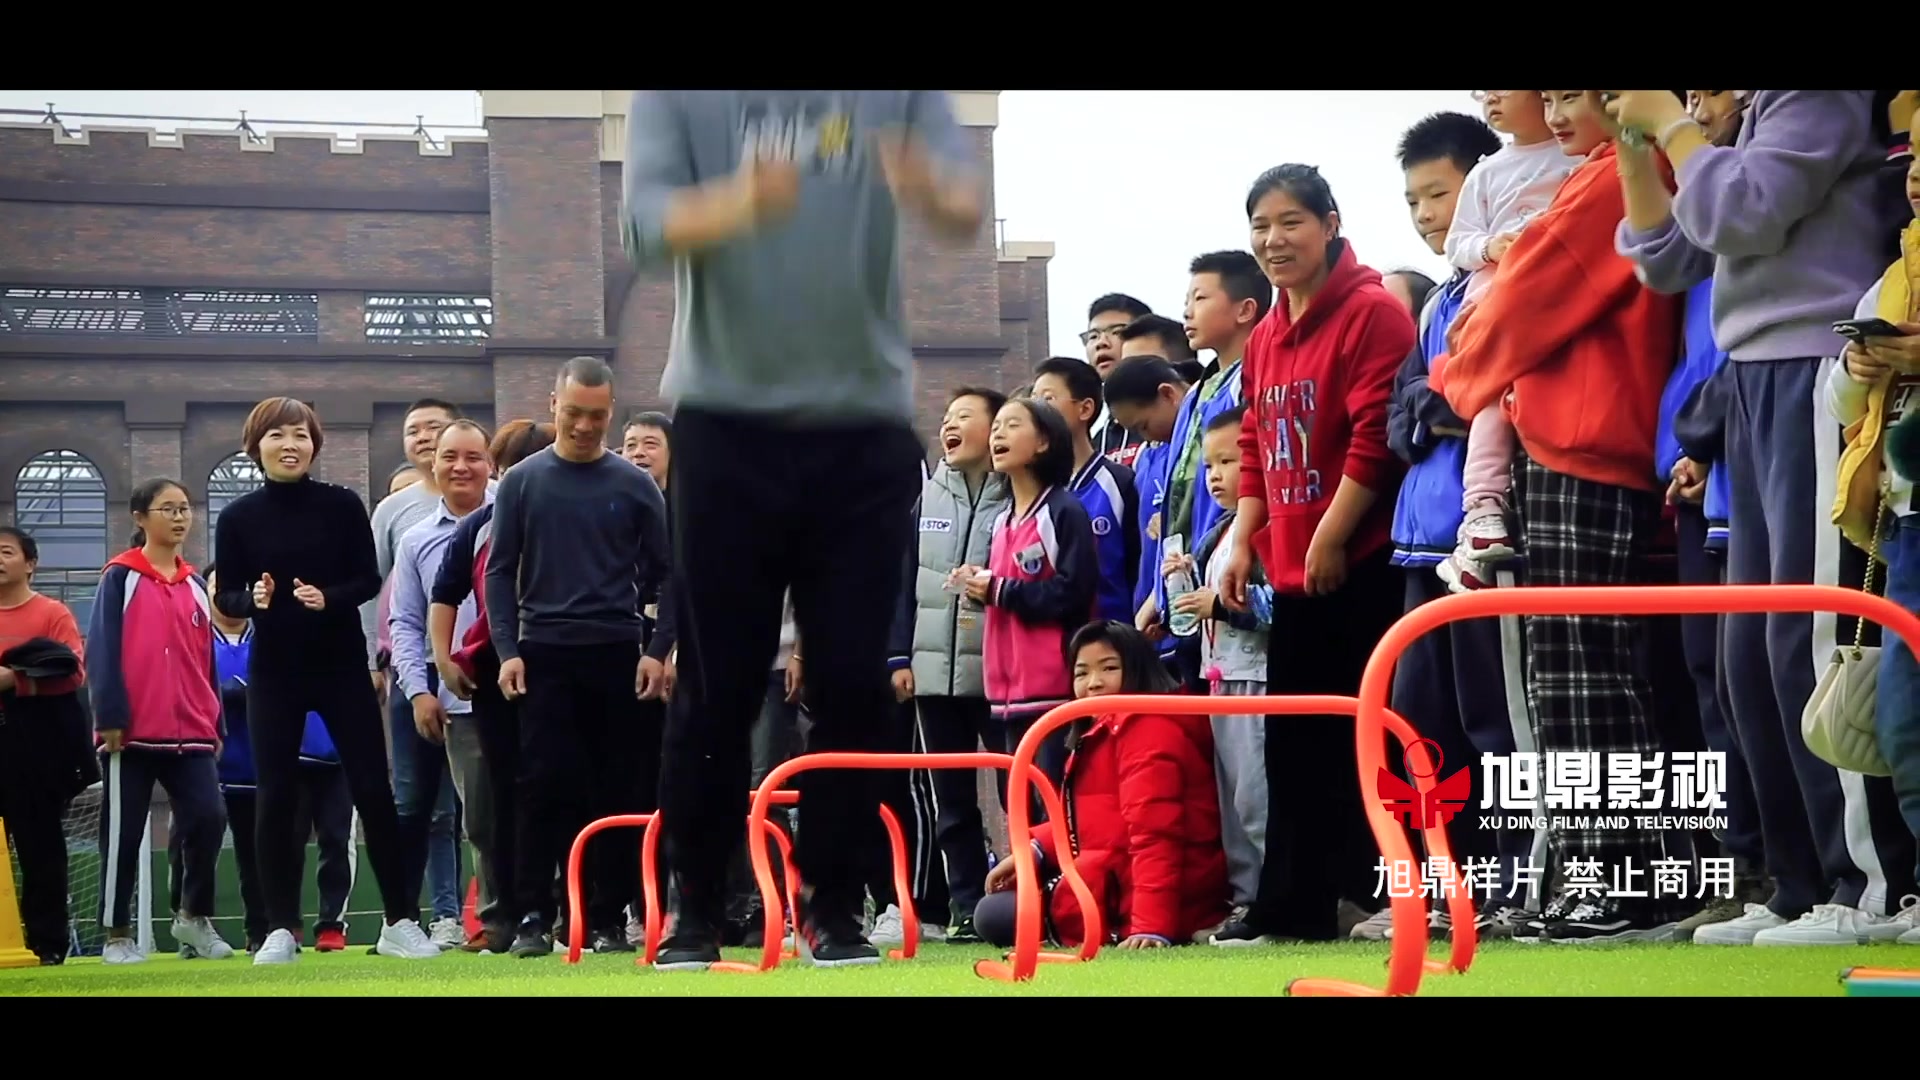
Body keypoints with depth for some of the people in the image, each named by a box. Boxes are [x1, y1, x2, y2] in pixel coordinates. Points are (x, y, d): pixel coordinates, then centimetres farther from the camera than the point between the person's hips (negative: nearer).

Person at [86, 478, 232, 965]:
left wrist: (217, 726, 14)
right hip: (132, 731, -4)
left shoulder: (194, 585, 16)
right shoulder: (120, 576, -1)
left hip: (191, 733, 4)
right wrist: (109, 716, -14)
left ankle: (194, 915, 10)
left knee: (209, 817, -9)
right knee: (123, 832, 0)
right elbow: (101, 649, -7)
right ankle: (117, 935, 10)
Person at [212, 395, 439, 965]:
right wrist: (254, 600, -20)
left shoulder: (343, 505, -3)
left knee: (373, 789, -1)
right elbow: (225, 597, 1)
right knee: (276, 797, 0)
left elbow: (370, 580, -2)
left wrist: (328, 598, -21)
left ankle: (401, 922, 7)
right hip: (273, 672, 1)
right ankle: (281, 930, 7)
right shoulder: (238, 516, -1)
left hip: (343, 666, 0)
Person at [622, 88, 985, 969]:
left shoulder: (904, 99, 3)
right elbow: (646, 219, -14)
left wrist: (931, 190, -34)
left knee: (855, 683, 0)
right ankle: (694, 907, 12)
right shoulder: (675, 97, 0)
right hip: (726, 420, -1)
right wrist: (741, 203, -36)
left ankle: (834, 906, 11)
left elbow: (969, 207, -9)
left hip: (865, 421, 1)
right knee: (717, 687, 1)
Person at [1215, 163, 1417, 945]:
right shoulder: (1265, 337, 15)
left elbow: (1377, 436, -17)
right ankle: (1293, 904, 16)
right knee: (1293, 738, 10)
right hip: (1292, 570, 9)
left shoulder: (1372, 313, -10)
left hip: (1362, 564, -8)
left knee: (1363, 732, -7)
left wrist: (1330, 537, -17)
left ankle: (1387, 894, -1)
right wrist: (1243, 542, 8)